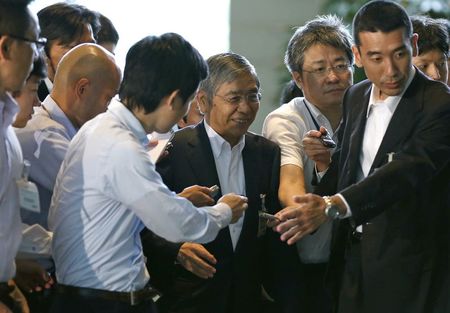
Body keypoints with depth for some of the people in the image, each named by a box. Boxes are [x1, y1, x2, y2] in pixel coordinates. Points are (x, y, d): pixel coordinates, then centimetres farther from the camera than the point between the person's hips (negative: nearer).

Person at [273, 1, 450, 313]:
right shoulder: (356, 97, 8)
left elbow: (406, 171, -29)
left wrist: (331, 206, -40)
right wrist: (326, 161, -5)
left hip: (409, 266, -6)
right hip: (351, 260, 6)